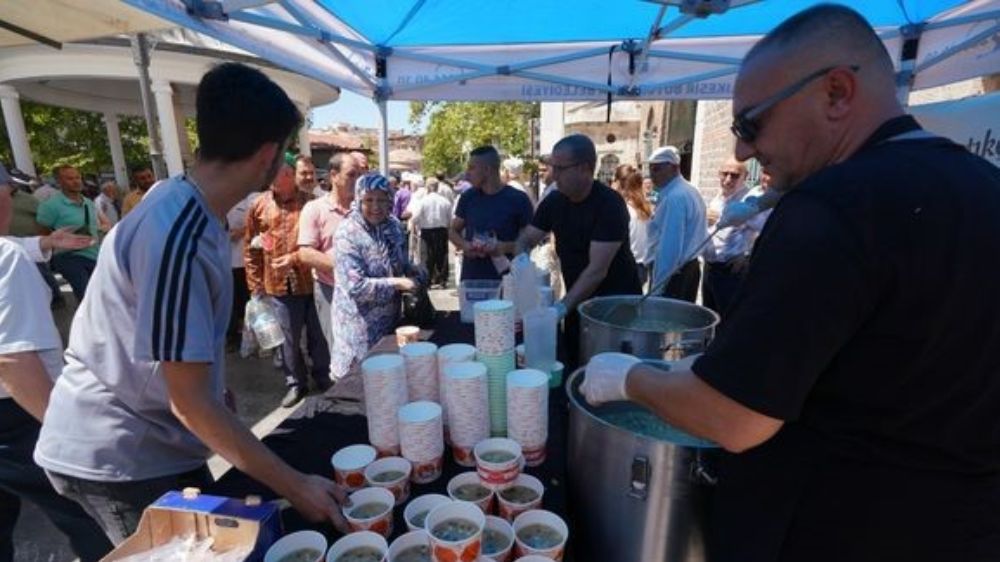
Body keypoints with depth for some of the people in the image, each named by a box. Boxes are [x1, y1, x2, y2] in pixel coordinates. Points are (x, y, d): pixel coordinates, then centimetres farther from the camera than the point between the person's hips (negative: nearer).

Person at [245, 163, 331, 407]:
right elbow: (250, 249, 6)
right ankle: (295, 383, 30)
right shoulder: (259, 206, 3)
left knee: (318, 335, 11)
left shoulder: (310, 202, -3)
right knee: (289, 338, 12)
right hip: (279, 284, 2)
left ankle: (323, 378, 30)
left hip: (312, 281, -1)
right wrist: (256, 285, 4)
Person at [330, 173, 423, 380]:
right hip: (361, 326, -6)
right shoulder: (348, 233, -18)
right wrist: (397, 283, -21)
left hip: (390, 318, 6)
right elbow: (355, 287, -24)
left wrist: (415, 274, -3)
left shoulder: (394, 225, 2)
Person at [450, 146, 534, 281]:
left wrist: (505, 247, -20)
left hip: (504, 279, -3)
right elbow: (453, 231, 15)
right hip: (470, 278, 3)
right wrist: (464, 245, -6)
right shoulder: (468, 197, 6)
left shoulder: (518, 200, -5)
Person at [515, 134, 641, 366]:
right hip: (578, 303, 6)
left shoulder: (610, 204, -22)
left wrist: (561, 307, -35)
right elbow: (526, 240, 0)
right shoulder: (554, 201, -3)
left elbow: (597, 269, -28)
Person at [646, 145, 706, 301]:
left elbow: (670, 246, -24)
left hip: (674, 274, -10)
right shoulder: (691, 191, 12)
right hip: (691, 267, 10)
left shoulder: (674, 198, -20)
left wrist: (657, 287, -22)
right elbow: (701, 235, 19)